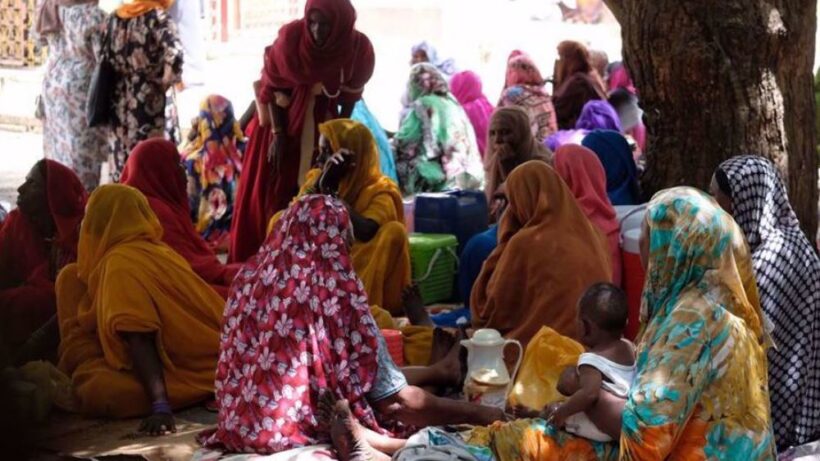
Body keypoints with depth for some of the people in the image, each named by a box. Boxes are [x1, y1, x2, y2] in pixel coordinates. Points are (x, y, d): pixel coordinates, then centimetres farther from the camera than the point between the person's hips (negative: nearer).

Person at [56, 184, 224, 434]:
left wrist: (160, 405, -37)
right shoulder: (158, 250, 8)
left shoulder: (120, 264, -20)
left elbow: (139, 340, -30)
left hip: (189, 374, -8)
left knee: (101, 393, -33)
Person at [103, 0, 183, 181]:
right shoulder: (158, 19, -8)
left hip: (120, 102, 6)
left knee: (122, 162, 10)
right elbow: (173, 56, -20)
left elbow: (104, 57, 14)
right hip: (150, 101, -6)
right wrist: (165, 80, -4)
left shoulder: (114, 17, 11)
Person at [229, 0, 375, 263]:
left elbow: (350, 97, -4)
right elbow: (271, 87, -13)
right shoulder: (291, 37, -26)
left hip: (323, 122, 2)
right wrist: (277, 133, -14)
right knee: (272, 192, 3)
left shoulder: (359, 49, -21)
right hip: (283, 116, -1)